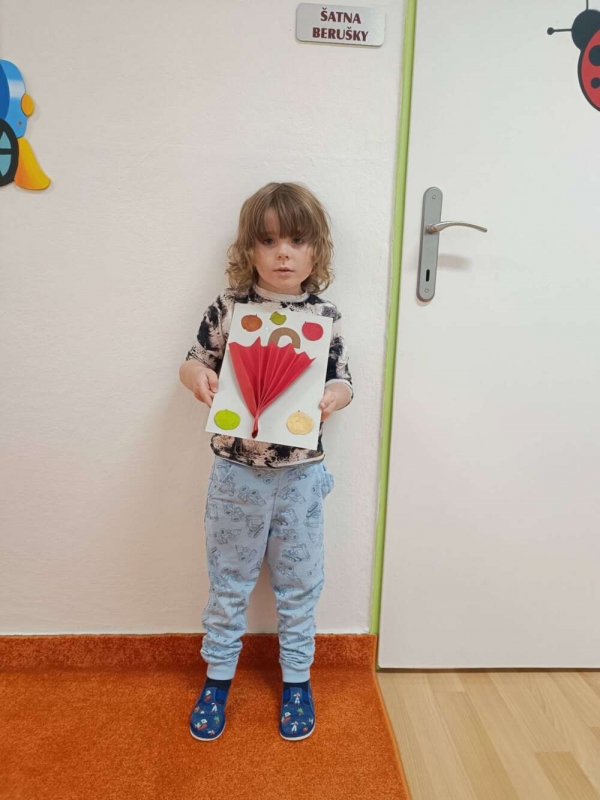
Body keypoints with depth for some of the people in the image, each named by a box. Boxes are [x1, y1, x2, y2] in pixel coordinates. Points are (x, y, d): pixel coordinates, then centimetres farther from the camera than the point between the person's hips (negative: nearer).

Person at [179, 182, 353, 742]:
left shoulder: (326, 317, -3)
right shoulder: (227, 308, -5)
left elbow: (342, 381, 2)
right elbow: (193, 362, 4)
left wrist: (333, 397, -20)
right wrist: (199, 377, -19)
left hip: (301, 474, 1)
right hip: (237, 472, 0)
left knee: (298, 584, 17)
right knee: (228, 581, 18)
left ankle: (296, 679, 41)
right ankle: (217, 678, 41)